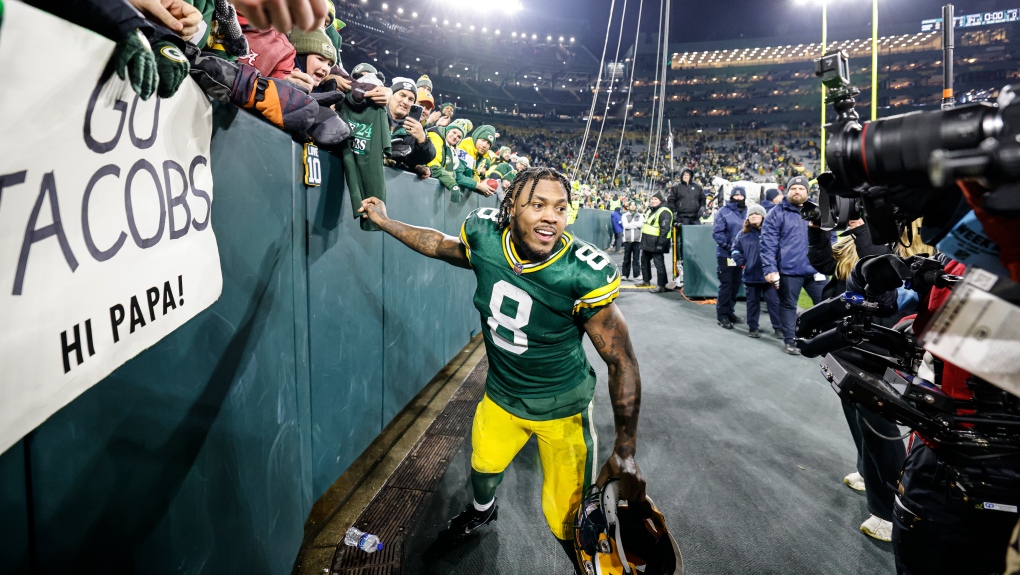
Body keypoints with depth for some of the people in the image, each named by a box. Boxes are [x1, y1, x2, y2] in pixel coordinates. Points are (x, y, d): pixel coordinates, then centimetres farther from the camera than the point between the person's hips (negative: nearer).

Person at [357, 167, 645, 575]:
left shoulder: (583, 275, -30)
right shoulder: (484, 237, -18)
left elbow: (621, 361, -23)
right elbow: (442, 245, 7)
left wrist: (626, 451, -25)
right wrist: (385, 222, 14)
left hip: (561, 408, -4)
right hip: (500, 395, 5)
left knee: (568, 522, -7)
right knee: (483, 465, 30)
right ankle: (482, 510, 66)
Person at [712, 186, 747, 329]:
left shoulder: (747, 212, 10)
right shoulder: (724, 212, -6)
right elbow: (717, 232, -12)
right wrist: (729, 246, -19)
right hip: (726, 255, -5)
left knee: (736, 284, 11)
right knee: (726, 284, -4)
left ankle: (729, 311, 23)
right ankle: (722, 315, 2)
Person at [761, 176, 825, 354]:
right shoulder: (777, 213, -2)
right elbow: (768, 243, -8)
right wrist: (770, 268, -14)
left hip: (815, 269, 4)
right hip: (788, 270, -4)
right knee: (788, 305, 8)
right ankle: (790, 341, 20)